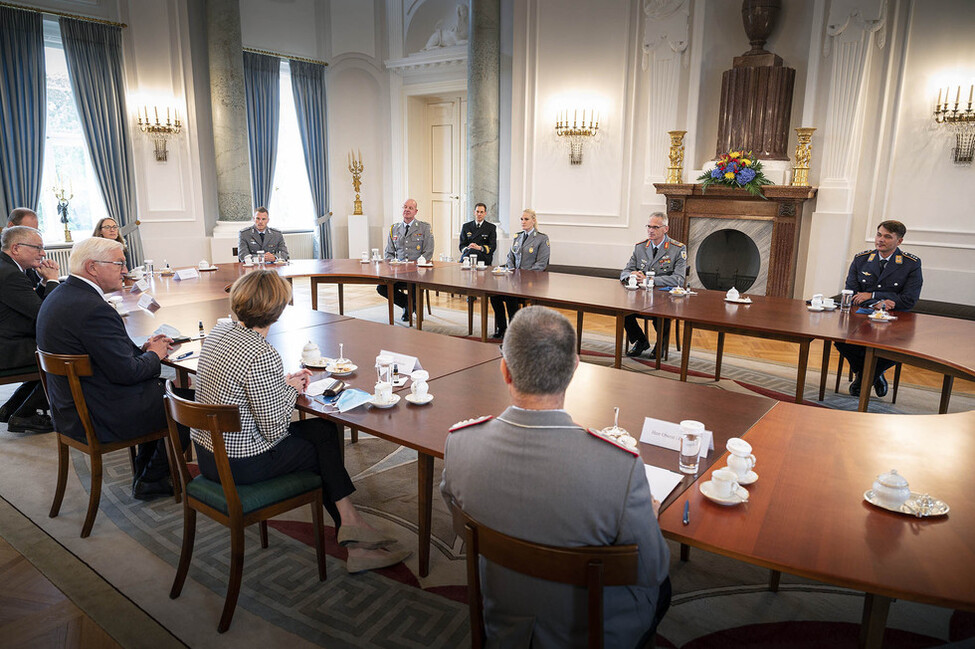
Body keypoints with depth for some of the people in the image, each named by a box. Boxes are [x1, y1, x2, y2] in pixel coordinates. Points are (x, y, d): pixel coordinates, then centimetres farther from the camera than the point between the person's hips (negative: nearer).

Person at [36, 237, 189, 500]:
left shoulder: (59, 296, 7)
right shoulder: (94, 309, -26)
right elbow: (126, 372, -25)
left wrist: (141, 348, 6)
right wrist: (154, 355, -6)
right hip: (101, 421, -10)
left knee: (160, 388, 23)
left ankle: (145, 476, 28)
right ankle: (152, 479, 19)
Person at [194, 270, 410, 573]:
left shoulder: (218, 330, 1)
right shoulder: (262, 355, -28)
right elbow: (275, 429, -22)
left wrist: (283, 380, 8)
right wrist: (290, 389, -6)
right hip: (239, 465, -8)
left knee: (323, 429, 14)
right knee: (324, 442, 12)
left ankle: (350, 525, 18)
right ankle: (351, 522, 30)